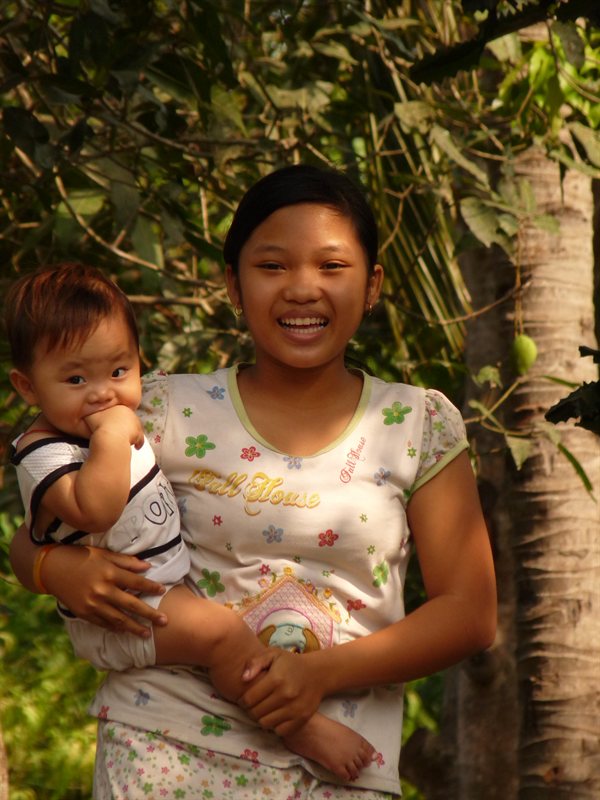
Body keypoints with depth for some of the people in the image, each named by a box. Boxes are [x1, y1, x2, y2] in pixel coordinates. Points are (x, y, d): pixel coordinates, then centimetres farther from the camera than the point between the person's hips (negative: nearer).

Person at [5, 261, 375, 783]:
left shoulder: (124, 419, 7)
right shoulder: (43, 454, -22)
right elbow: (95, 509, -42)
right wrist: (113, 436, -35)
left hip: (171, 580, 10)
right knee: (219, 630, -27)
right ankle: (300, 729, -17)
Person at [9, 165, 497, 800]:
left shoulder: (421, 427, 3)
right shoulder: (171, 411, 2)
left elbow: (469, 613, 0)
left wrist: (326, 670, -13)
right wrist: (62, 570, -15)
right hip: (164, 747, 0)